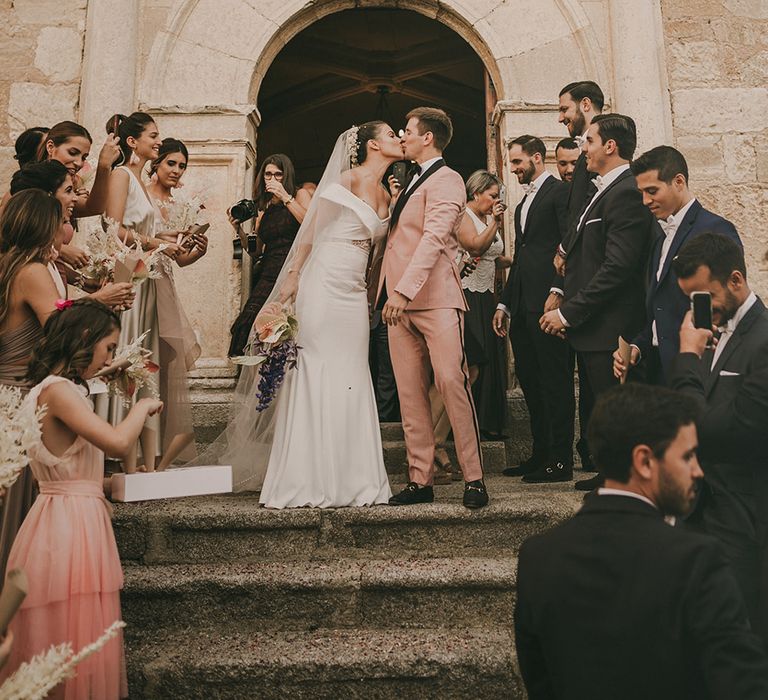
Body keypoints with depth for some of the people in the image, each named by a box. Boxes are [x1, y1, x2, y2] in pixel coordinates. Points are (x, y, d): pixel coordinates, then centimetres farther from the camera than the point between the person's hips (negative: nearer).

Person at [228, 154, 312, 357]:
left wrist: (286, 197, -8)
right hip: (267, 275, 4)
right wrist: (239, 229, 6)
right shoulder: (263, 208, 23)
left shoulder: (300, 194, 10)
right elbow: (255, 251, 20)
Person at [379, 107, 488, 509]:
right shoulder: (412, 183, 25)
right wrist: (387, 292, 16)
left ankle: (474, 479, -4)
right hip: (399, 304, 8)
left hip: (435, 300, -8)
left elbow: (434, 237, -18)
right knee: (409, 393, 4)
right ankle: (420, 480, 9)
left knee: (452, 383, -13)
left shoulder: (446, 180, -4)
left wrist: (404, 289, -28)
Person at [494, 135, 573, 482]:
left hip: (547, 302, -9)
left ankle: (560, 460, 2)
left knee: (555, 382, -4)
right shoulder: (522, 205, 25)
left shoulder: (560, 192, -3)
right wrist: (505, 303, 20)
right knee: (529, 380, 11)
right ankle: (541, 454, 21)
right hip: (522, 307, 9)